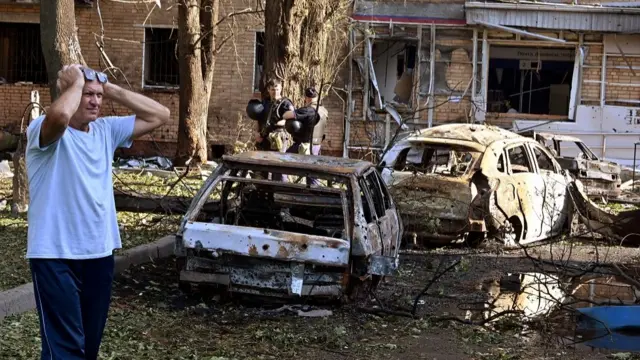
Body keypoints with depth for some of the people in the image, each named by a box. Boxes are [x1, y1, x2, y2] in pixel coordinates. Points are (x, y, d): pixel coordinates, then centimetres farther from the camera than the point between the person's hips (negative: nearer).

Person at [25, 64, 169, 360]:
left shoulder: (106, 130, 9)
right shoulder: (45, 131, -10)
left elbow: (159, 115, 10)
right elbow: (59, 115, -35)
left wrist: (111, 89, 3)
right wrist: (75, 83, -15)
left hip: (99, 253, 7)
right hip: (55, 256, -7)